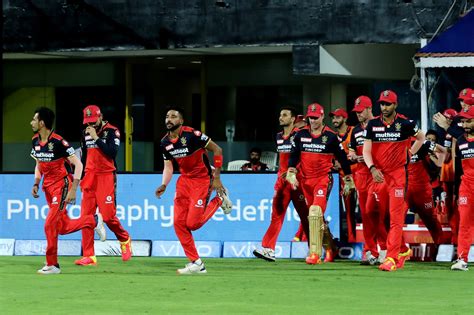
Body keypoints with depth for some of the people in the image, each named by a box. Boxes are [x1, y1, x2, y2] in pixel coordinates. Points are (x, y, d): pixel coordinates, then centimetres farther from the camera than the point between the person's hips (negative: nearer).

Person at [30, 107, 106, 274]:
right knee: (63, 227, 9)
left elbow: (78, 164, -19)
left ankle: (52, 265, -1)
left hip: (61, 185, -8)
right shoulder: (36, 141, 4)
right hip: (48, 186, 8)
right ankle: (93, 221, 30)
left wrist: (73, 190, -24)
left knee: (50, 225, -13)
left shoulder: (58, 142, -20)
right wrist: (36, 184, 6)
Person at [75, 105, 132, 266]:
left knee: (108, 215, -11)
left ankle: (125, 239, 19)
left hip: (106, 177, -5)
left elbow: (112, 152, -19)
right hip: (89, 177, 5)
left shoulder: (112, 131, -5)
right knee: (86, 216, -3)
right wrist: (81, 178, 15)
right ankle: (89, 256, -2)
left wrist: (96, 138, -18)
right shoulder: (86, 134, 11)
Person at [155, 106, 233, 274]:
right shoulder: (165, 142, 1)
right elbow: (168, 166, 8)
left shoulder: (192, 135, -20)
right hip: (184, 180, 7)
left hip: (202, 180, -7)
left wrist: (216, 178, -15)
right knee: (179, 222, -3)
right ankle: (196, 264, 5)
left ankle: (219, 199, 14)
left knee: (192, 223, -12)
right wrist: (164, 185, -11)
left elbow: (217, 150, -15)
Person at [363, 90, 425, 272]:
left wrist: (409, 154, 6)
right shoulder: (373, 125, 3)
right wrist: (372, 168, -17)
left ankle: (391, 258, -17)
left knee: (396, 217, -11)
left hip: (398, 175, -4)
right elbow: (366, 150, -1)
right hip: (378, 175, 4)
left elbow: (421, 137, 15)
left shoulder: (405, 124, -3)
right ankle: (402, 250, 26)